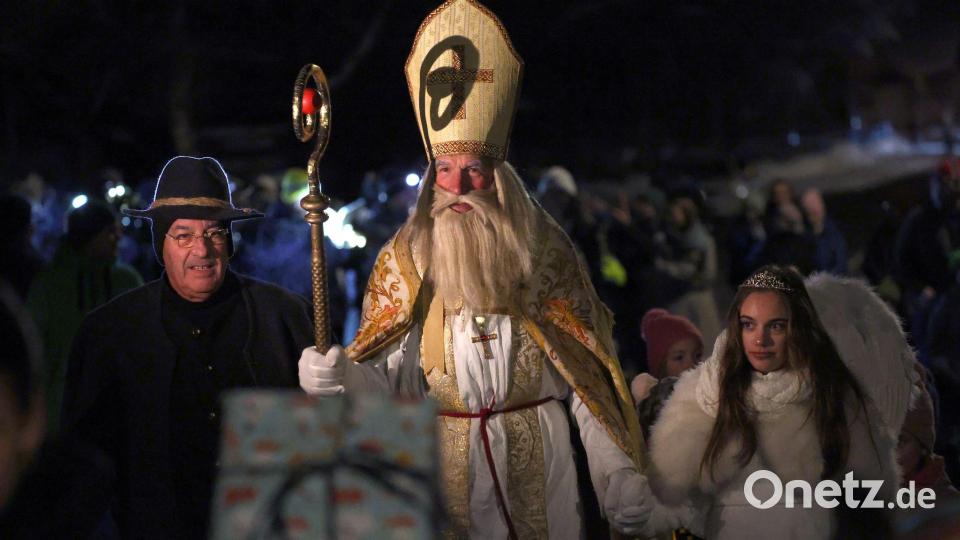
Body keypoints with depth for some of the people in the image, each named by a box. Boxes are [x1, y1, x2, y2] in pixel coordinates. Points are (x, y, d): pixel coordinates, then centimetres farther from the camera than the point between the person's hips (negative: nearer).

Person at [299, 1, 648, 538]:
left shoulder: (542, 252, -3)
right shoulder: (406, 261, -2)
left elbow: (588, 377, -3)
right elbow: (387, 379, -7)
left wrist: (619, 476, -8)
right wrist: (341, 375, -29)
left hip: (538, 463, 0)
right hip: (449, 467, 0)